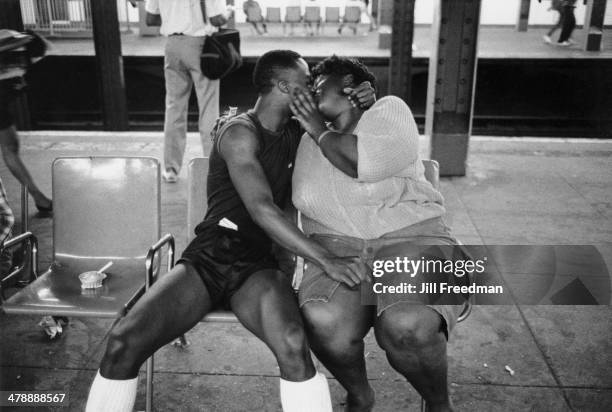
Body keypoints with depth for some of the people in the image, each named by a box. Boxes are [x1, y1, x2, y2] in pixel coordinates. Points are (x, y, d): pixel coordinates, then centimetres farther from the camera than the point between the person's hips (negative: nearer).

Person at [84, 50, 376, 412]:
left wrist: (362, 107, 5)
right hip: (207, 258, -3)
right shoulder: (239, 132, -7)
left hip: (257, 266, 3)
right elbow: (262, 209, -20)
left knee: (292, 345, -30)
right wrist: (327, 260, -27)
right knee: (123, 343, -20)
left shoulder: (298, 132, 12)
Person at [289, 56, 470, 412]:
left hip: (412, 236, -3)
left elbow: (368, 162, -9)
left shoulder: (389, 108, 9)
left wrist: (320, 131, 5)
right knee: (324, 321, -32)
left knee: (407, 325, -35)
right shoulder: (310, 141, 23)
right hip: (337, 245, 3)